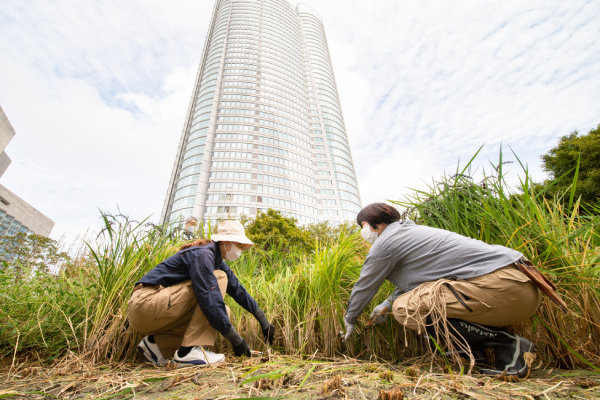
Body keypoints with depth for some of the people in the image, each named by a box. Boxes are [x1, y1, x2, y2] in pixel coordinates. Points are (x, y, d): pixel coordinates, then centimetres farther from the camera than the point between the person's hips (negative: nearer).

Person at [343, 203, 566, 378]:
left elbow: (363, 288, 3)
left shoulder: (385, 243, -8)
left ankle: (507, 346, -6)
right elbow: (411, 279, 34)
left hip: (501, 288, -11)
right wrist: (387, 304, 33)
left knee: (405, 307, -14)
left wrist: (350, 321, 19)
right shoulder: (410, 233, 21)